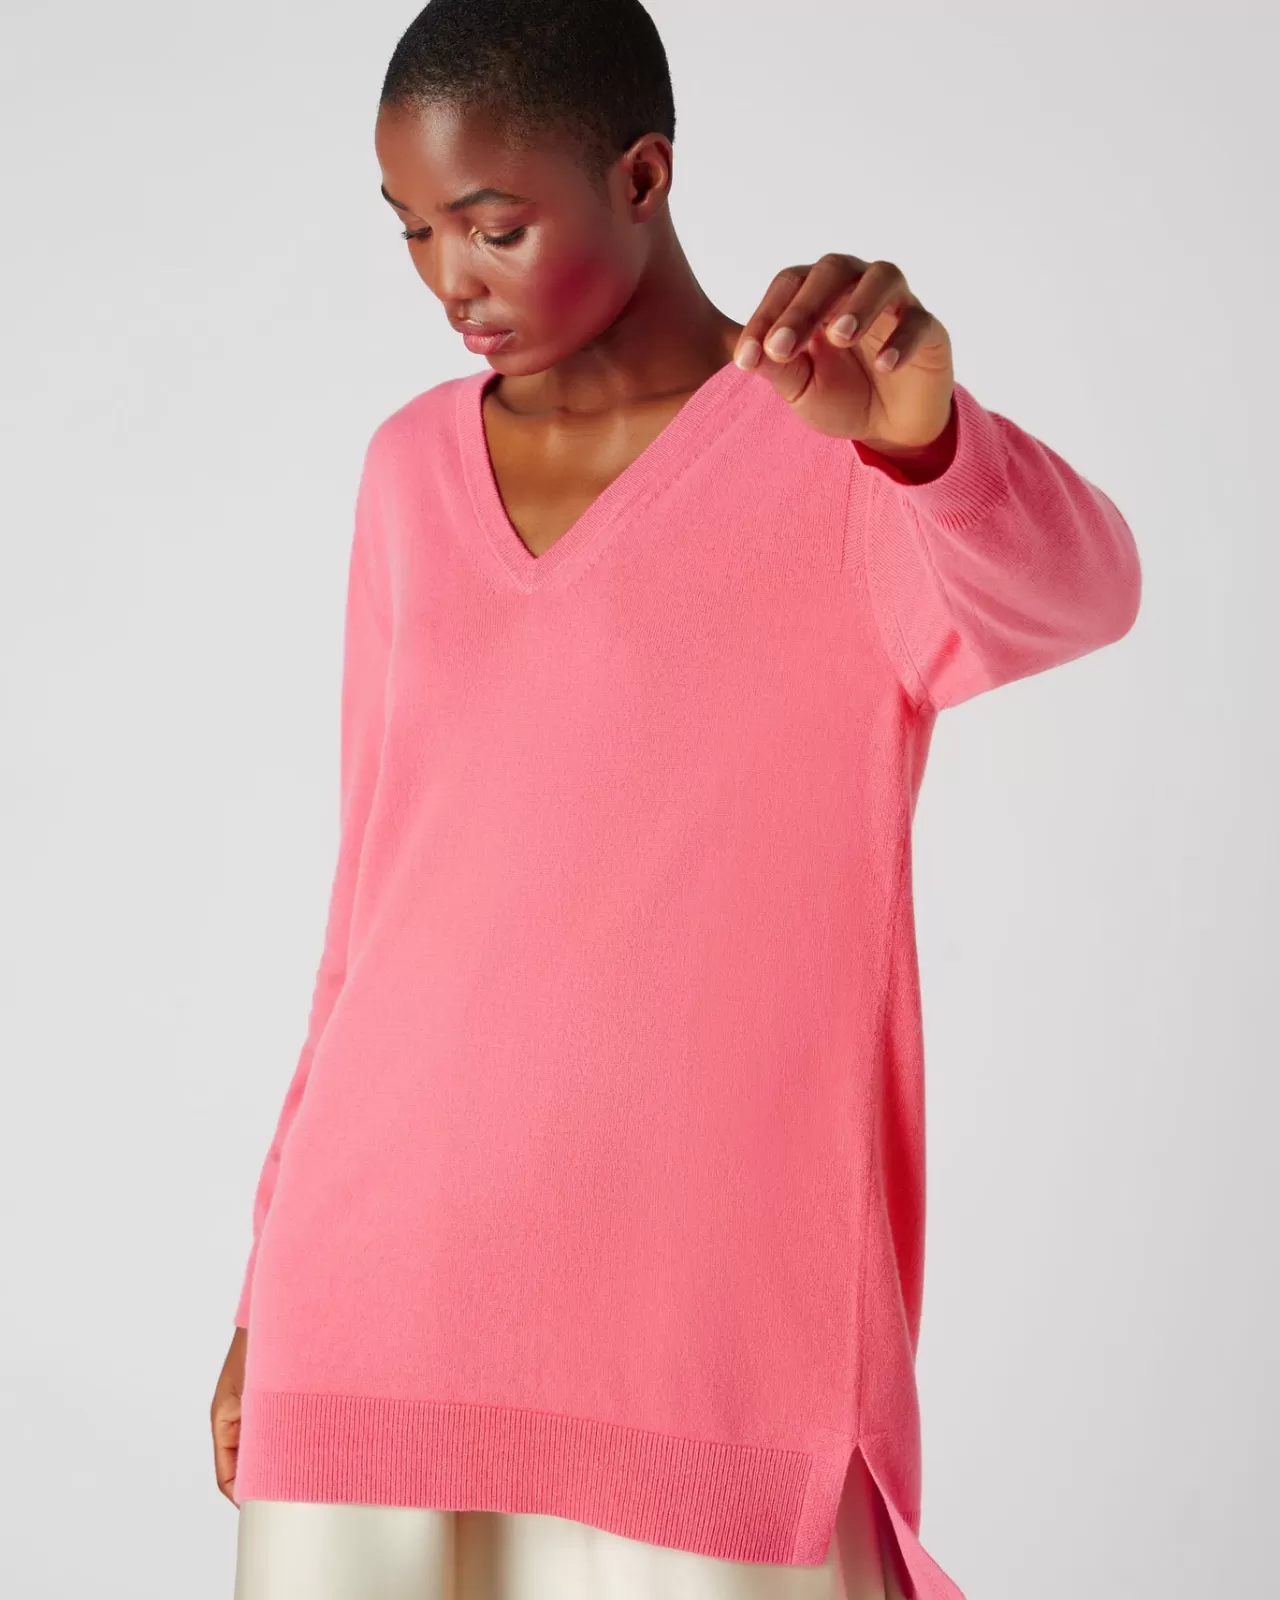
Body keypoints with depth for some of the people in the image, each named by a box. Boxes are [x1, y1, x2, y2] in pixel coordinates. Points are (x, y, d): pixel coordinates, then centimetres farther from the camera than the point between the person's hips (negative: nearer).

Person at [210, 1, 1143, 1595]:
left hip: (711, 1304, -4)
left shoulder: (851, 449, -5)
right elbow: (383, 886, 13)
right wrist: (277, 1280, 13)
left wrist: (918, 428, -47)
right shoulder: (415, 468, 9)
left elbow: (1071, 588, -26)